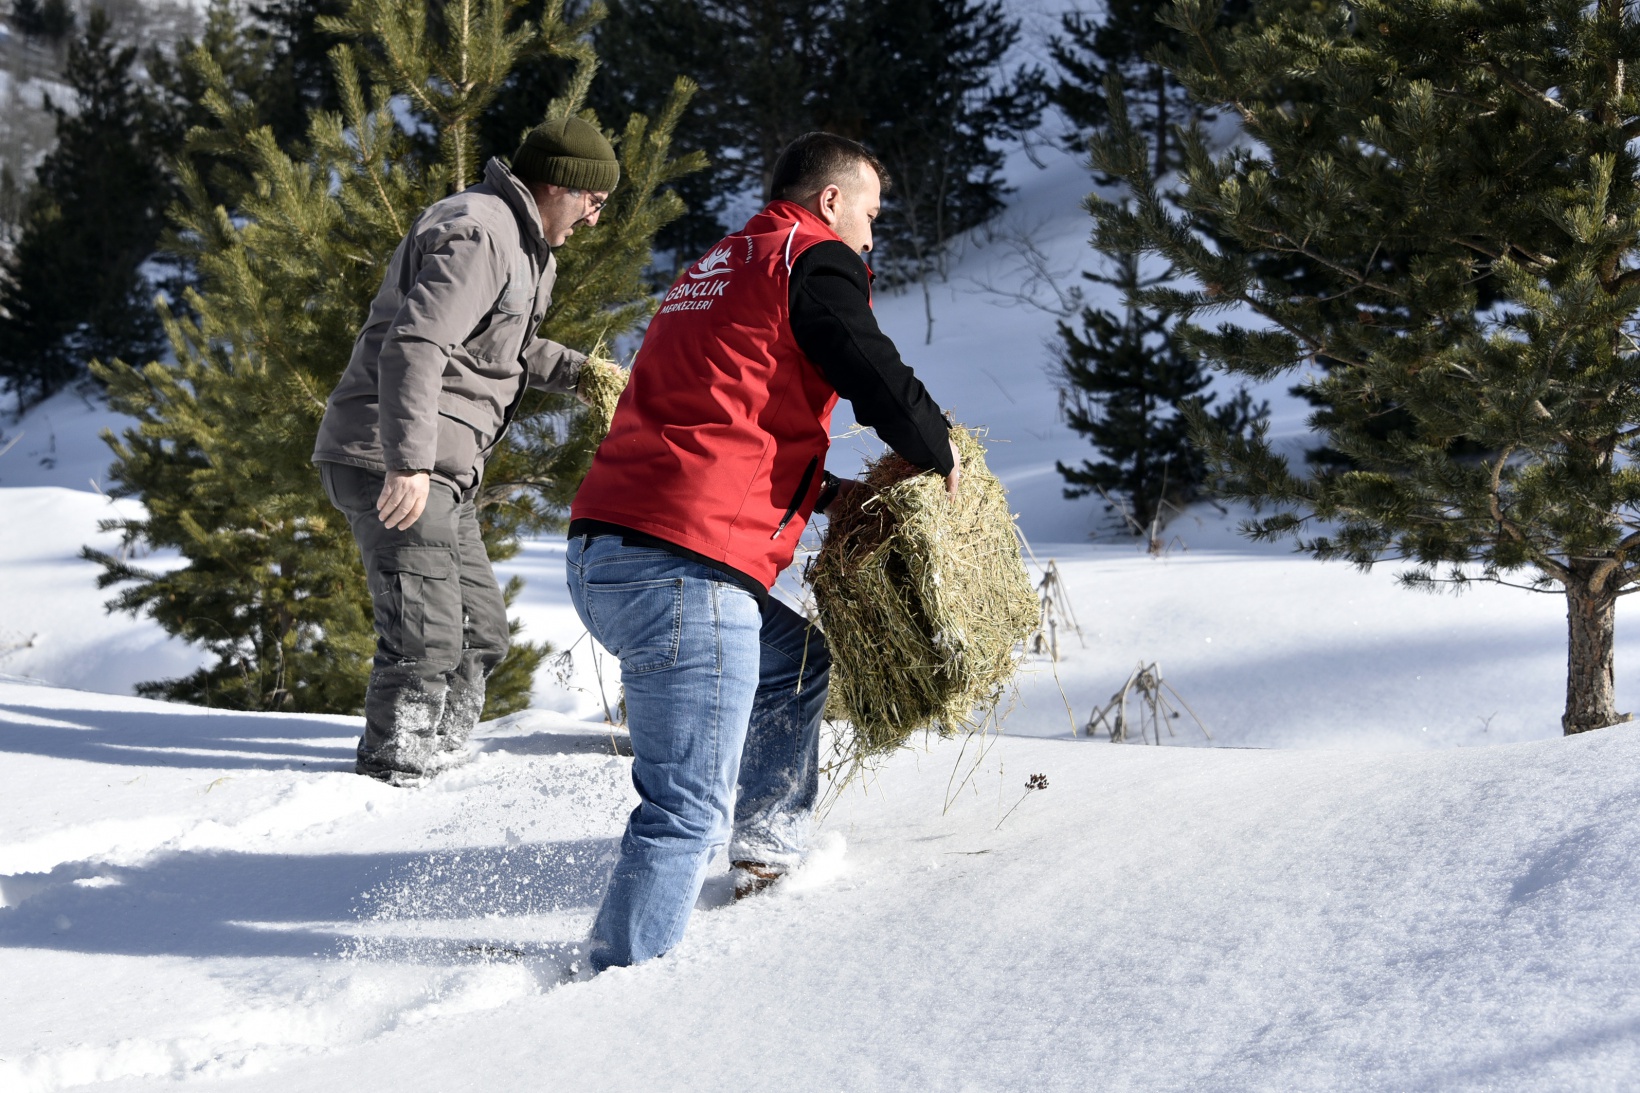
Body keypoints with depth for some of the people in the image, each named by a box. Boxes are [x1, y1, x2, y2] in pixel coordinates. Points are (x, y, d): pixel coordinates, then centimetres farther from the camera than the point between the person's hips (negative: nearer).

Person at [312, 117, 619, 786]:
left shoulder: (519, 243, 20)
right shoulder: (476, 233, -15)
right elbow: (415, 344, -26)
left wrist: (574, 369, 18)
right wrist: (409, 463, -33)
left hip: (436, 469, 11)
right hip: (393, 462, -11)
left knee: (481, 632, 16)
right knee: (427, 635, -14)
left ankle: (436, 764, 27)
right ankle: (388, 776, -5)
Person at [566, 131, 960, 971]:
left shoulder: (717, 269, 28)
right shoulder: (815, 262, 1)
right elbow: (881, 382, -8)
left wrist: (830, 493, 31)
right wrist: (939, 456, 12)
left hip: (600, 554, 10)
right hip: (683, 572, -10)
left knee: (793, 659, 31)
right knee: (687, 808, -10)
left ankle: (769, 854, 35)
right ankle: (624, 976, -16)